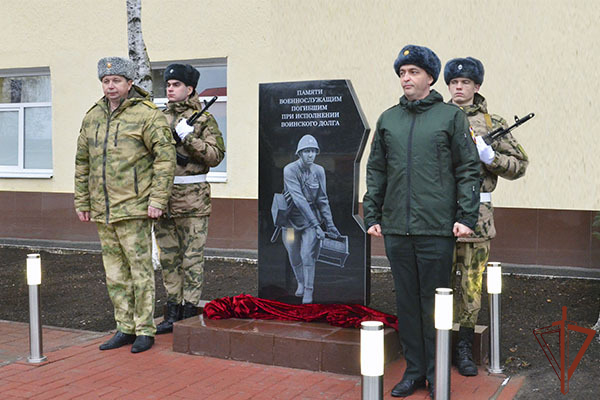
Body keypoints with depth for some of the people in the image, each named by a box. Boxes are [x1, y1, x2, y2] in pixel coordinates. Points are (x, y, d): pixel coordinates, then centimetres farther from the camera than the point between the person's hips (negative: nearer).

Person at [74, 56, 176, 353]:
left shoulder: (147, 115, -6)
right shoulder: (92, 117, 14)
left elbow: (165, 157, -10)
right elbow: (82, 163, 19)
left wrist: (157, 198, -15)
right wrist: (82, 201, 15)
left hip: (134, 208, -7)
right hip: (102, 211, 7)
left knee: (140, 269, -1)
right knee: (114, 273, 12)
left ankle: (145, 330, 9)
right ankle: (125, 328, 22)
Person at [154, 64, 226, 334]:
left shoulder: (204, 120, -1)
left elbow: (216, 156, -9)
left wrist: (188, 137, -17)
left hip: (192, 200, -5)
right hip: (162, 198, 5)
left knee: (192, 258, -1)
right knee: (168, 258, 11)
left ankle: (189, 314, 7)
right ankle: (173, 312, 21)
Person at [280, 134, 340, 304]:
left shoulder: (319, 171, -5)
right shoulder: (290, 170, -19)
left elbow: (322, 199, 0)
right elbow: (299, 199, -26)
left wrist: (330, 224, -6)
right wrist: (316, 225, -32)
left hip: (311, 217, 1)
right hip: (291, 218, -1)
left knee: (308, 254, -12)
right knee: (294, 257, 13)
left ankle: (308, 290, 1)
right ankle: (300, 282, 39)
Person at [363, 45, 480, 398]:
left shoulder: (452, 116, 2)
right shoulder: (388, 120, 12)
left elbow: (469, 169, 0)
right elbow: (376, 171, 15)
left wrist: (466, 217, -7)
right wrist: (372, 215, 9)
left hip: (437, 229, -3)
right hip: (396, 229, 4)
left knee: (434, 302, 4)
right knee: (407, 301, 10)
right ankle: (414, 371, 22)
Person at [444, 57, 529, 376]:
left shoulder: (491, 123, 6)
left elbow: (519, 165, 4)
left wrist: (487, 155, -11)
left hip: (476, 214, 0)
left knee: (472, 286, 5)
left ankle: (464, 348, 19)